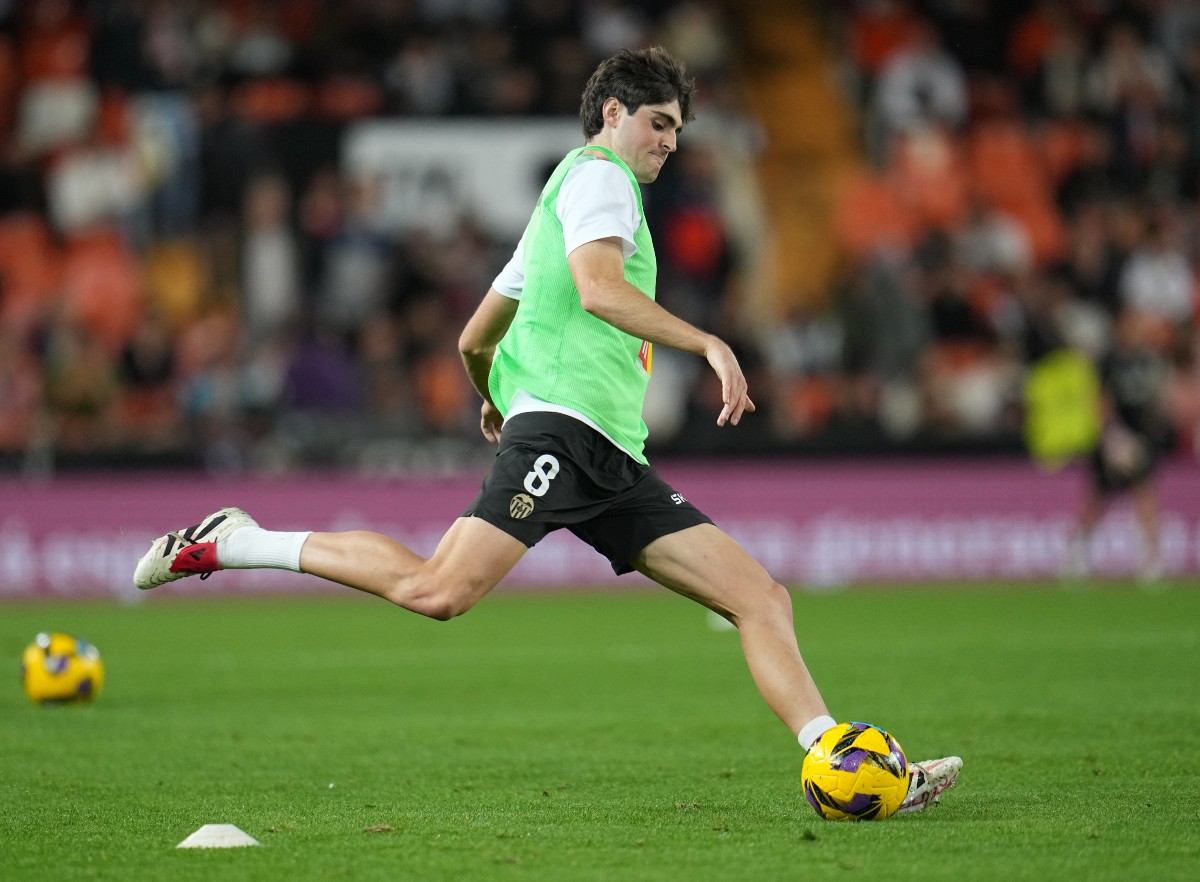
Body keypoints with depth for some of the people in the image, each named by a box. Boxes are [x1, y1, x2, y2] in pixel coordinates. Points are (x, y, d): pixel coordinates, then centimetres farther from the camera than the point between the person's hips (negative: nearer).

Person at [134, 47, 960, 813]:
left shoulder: (560, 202, 33)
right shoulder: (598, 174, 4)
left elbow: (474, 341, 37)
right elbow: (597, 288, -18)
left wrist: (494, 402, 56)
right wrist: (707, 343, -19)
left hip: (615, 458, 10)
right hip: (562, 423, -10)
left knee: (762, 598, 0)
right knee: (439, 589, -25)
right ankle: (233, 542, -9)